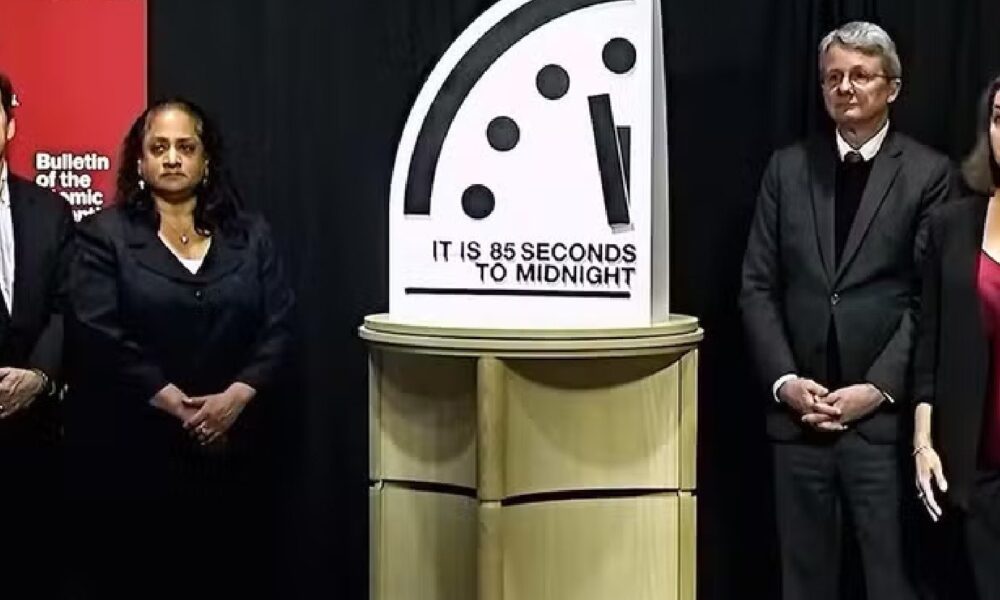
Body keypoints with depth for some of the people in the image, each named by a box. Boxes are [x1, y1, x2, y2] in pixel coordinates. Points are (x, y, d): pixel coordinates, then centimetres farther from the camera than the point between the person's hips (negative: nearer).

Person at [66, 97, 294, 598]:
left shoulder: (250, 235, 10)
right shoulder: (104, 234, 2)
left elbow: (278, 329, 2)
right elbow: (98, 335, -9)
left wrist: (235, 397, -13)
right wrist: (177, 404, -15)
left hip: (232, 444, 2)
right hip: (135, 448, -2)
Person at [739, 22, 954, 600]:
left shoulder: (929, 172, 0)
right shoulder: (788, 167, 9)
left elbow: (932, 297, -5)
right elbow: (758, 287, 6)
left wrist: (878, 388, -13)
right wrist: (784, 380, -5)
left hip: (885, 415, -3)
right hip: (798, 412, 3)